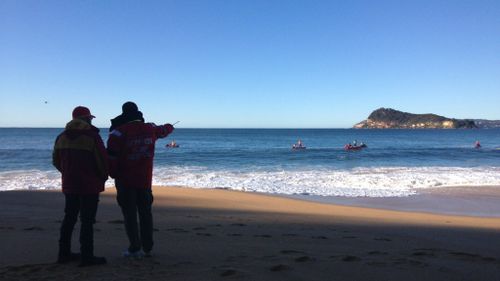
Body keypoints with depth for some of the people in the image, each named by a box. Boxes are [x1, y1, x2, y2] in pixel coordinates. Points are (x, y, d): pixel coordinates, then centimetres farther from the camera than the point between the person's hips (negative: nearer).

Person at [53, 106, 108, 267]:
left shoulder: (62, 137, 8)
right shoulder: (92, 136, -13)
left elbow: (56, 161, 13)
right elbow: (102, 160, -15)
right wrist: (103, 177, 3)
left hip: (69, 185, 7)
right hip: (90, 185, -7)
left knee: (69, 218, 17)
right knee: (87, 220, -2)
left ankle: (64, 253, 24)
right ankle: (87, 257, 1)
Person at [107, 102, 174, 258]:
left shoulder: (118, 132, -10)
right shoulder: (150, 129, 3)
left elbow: (111, 156, -12)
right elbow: (163, 130, 25)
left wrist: (113, 174, 2)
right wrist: (170, 127, 48)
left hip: (125, 180, -4)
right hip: (145, 179, 4)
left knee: (130, 214, 4)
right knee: (145, 212, 13)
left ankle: (135, 248, 6)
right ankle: (147, 248, 19)